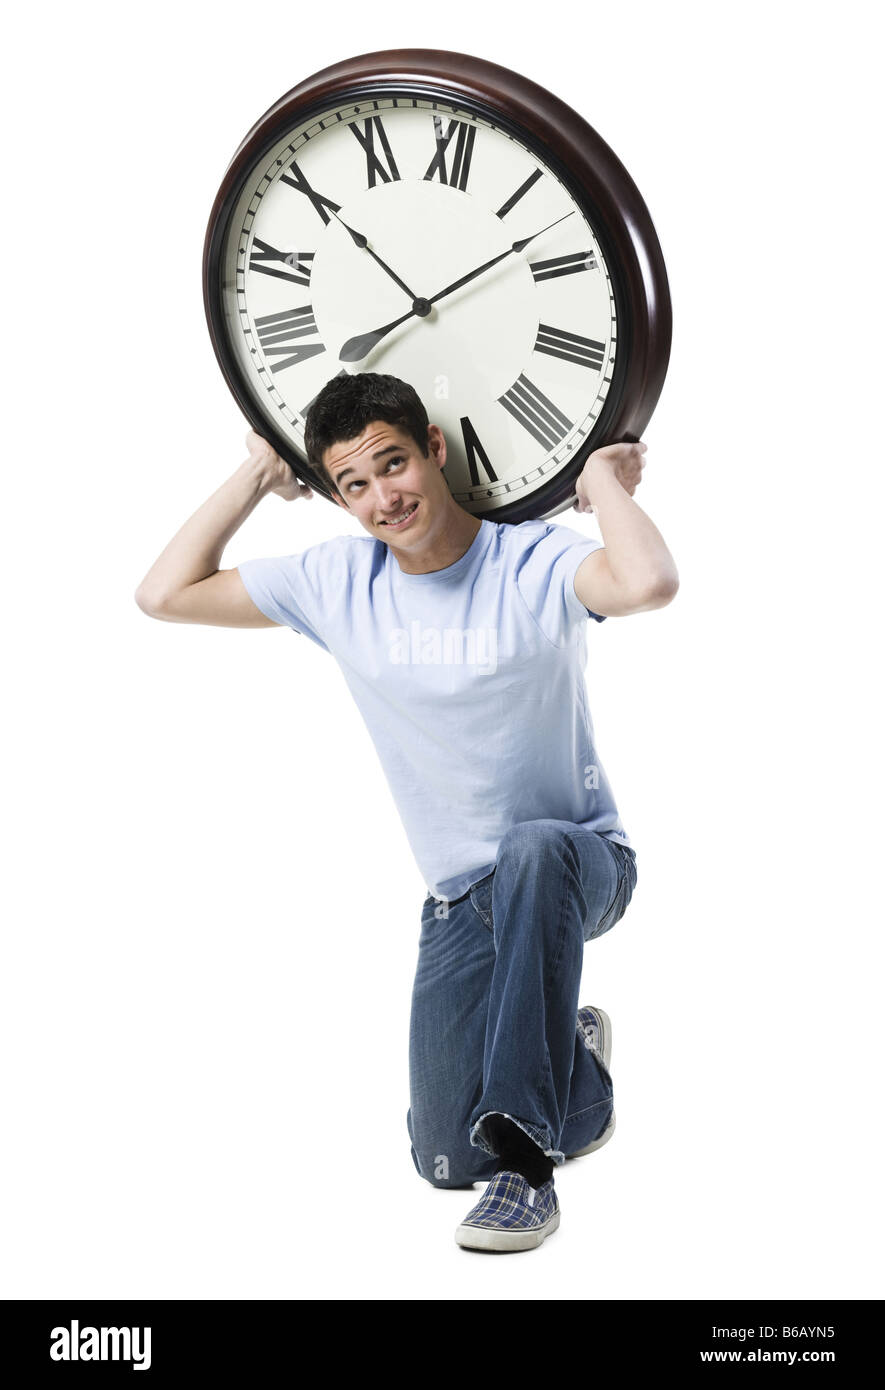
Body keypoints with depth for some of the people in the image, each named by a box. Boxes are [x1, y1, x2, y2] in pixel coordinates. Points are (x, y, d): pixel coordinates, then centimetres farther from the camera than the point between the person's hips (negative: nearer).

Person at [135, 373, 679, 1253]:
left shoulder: (534, 562, -16)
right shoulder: (337, 582, -2)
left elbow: (650, 584, -39)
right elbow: (163, 596, 1)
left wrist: (605, 482, -21)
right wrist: (256, 478, 1)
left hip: (578, 859, -4)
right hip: (462, 899, 4)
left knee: (532, 851, -43)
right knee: (446, 1161, -1)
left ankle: (527, 1156, -33)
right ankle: (572, 1059, 31)